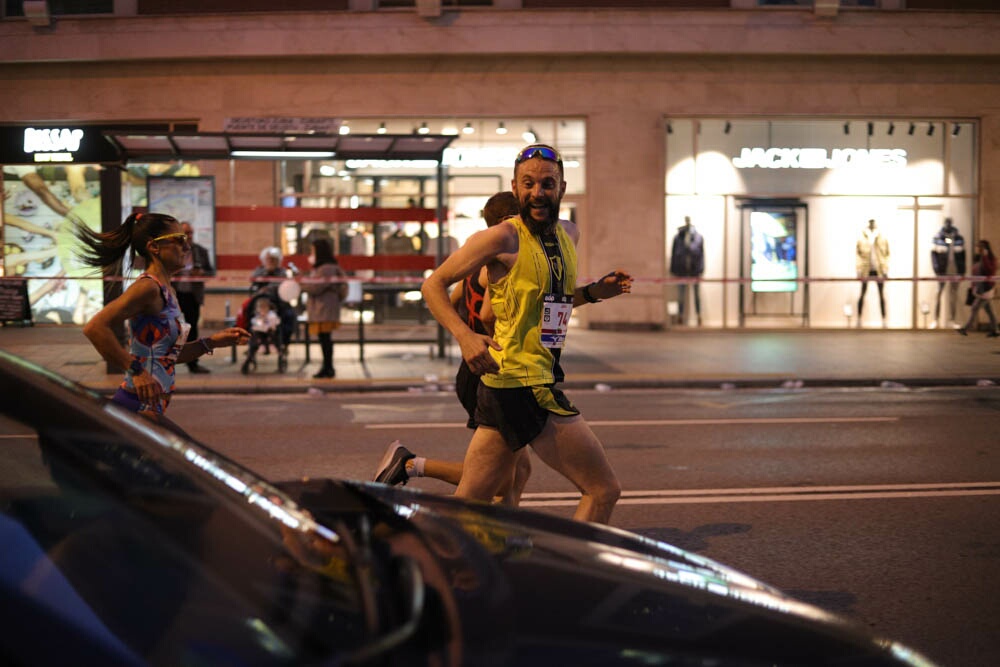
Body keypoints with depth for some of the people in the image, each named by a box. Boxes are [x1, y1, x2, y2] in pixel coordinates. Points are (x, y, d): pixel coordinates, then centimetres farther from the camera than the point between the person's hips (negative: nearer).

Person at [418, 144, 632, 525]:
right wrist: (465, 336, -21)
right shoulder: (503, 238, -10)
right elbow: (434, 284, -6)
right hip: (525, 383, -8)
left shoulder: (569, 234, 14)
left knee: (468, 501, 11)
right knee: (603, 490, -3)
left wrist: (593, 292, 11)